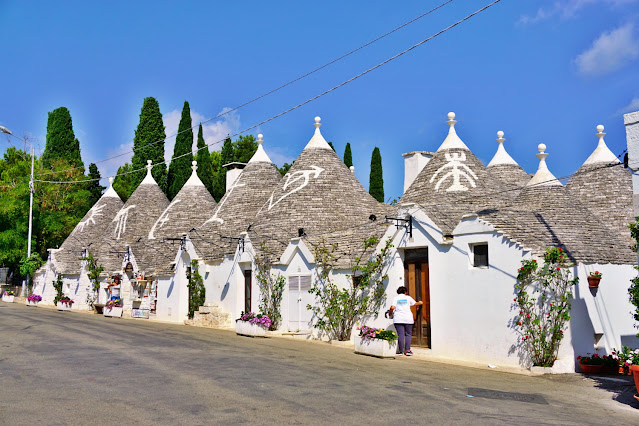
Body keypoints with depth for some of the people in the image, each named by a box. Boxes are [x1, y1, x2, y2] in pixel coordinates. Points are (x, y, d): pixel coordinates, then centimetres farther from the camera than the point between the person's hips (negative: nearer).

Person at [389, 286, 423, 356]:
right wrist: (420, 303, 41)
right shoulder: (408, 298, 9)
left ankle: (400, 351, -2)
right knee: (408, 334, 7)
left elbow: (392, 307, -6)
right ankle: (407, 350, 1)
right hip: (408, 318, 0)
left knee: (400, 334, -2)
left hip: (398, 319, 0)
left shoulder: (395, 298, 7)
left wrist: (390, 313, 12)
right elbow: (415, 303, 21)